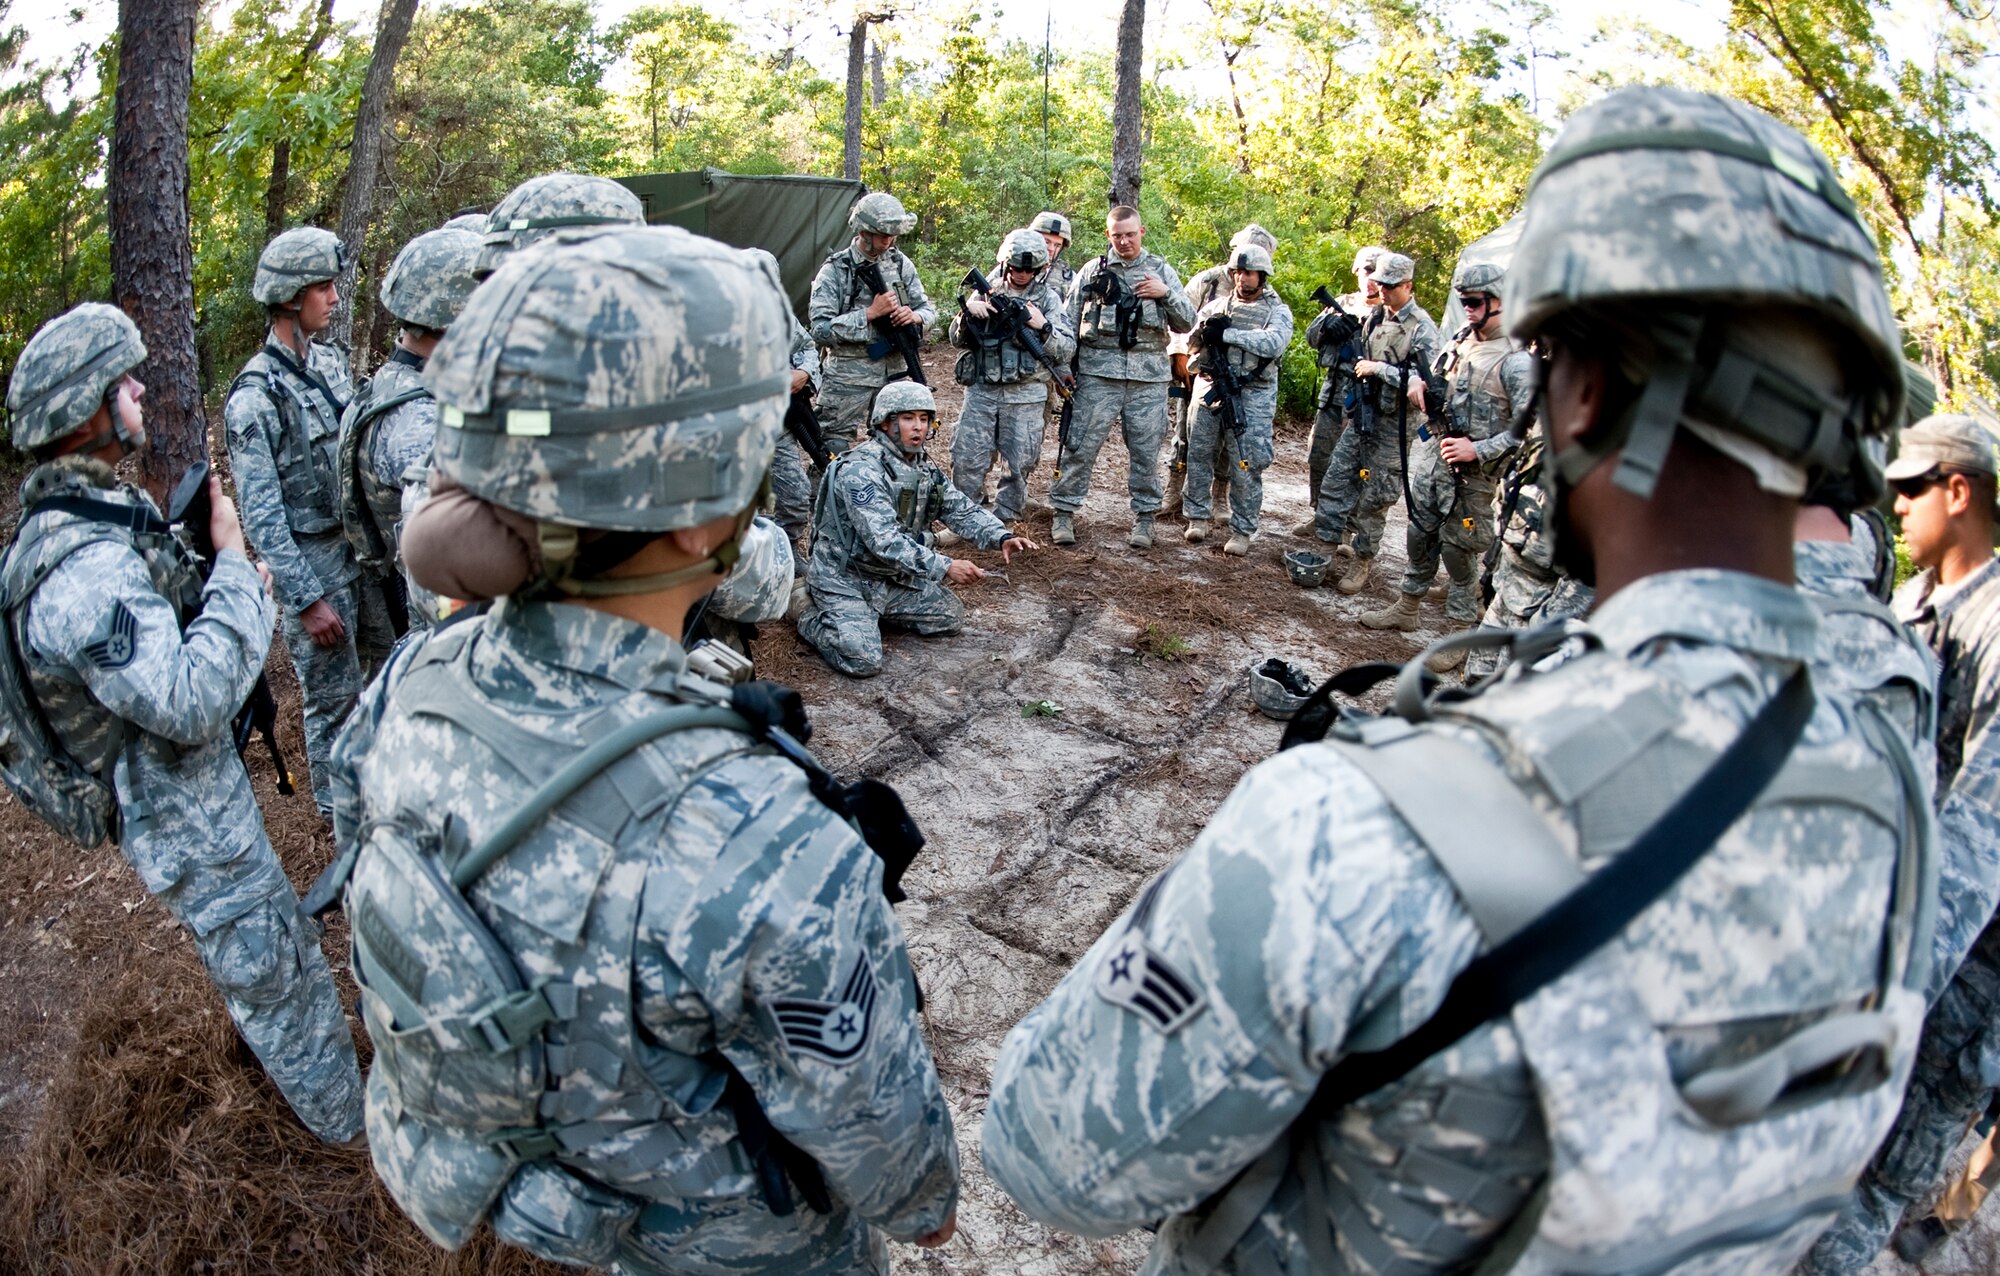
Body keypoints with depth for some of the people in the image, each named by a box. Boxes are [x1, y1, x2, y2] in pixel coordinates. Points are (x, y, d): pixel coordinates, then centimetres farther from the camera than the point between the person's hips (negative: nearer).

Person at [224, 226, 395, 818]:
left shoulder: (330, 360, 4)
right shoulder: (256, 396, -18)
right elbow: (261, 513, -18)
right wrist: (307, 599, -19)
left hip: (362, 543, 7)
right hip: (312, 561, -7)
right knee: (333, 692, 4)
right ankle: (339, 809, 22)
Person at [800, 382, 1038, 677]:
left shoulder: (927, 469, 4)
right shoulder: (861, 470, -25)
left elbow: (963, 511, 4)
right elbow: (885, 541, -33)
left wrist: (1002, 538, -17)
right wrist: (945, 567, -38)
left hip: (892, 578, 8)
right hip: (844, 578, -8)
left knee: (951, 615, 9)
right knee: (864, 661, -23)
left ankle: (875, 611, 19)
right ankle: (814, 620, 6)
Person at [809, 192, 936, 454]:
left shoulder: (900, 263, 5)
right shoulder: (835, 271, -8)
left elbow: (929, 309, 12)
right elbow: (820, 329, -16)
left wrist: (914, 316, -12)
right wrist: (870, 313, -20)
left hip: (894, 374, 4)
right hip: (847, 379, -4)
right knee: (833, 451, 2)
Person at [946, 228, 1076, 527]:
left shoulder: (1049, 297, 3)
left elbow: (1066, 350, -1)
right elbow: (957, 339, 10)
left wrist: (1043, 326, -17)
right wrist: (967, 310, -9)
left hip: (1025, 397, -1)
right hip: (981, 391, 1)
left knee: (1018, 466, 3)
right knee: (966, 460, -1)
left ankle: (1004, 523, 16)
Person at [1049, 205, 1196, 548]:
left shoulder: (1160, 270, 11)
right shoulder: (1092, 270, 8)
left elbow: (1187, 322, 8)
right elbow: (1070, 323, 9)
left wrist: (1166, 293, -8)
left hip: (1149, 375, 1)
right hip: (1098, 371, -1)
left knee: (1146, 449, 5)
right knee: (1081, 444, -2)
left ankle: (1145, 516, 16)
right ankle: (1064, 512, 7)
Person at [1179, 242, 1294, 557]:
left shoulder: (1278, 310, 3)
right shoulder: (1217, 305, 13)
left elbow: (1274, 343, -17)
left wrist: (1226, 333, -19)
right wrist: (1205, 330, -15)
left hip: (1252, 397, -3)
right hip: (1210, 389, 3)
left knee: (1245, 468, -3)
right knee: (1199, 455, 8)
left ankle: (1243, 530, 6)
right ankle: (1197, 517, 21)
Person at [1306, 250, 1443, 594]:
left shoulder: (1423, 329, -13)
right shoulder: (1375, 318, 8)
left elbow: (1429, 383, -21)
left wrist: (1379, 369, -20)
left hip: (1395, 425, -6)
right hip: (1364, 414, 6)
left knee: (1373, 498, 1)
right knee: (1335, 479, 5)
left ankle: (1363, 560, 12)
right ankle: (1325, 544, 14)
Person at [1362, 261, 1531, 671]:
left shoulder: (1516, 360, -16)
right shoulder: (1461, 341, 8)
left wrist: (1479, 450, -24)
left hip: (1472, 474, -7)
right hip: (1432, 457, 7)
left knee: (1459, 552, -1)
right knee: (1420, 537, 17)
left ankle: (1461, 635, 10)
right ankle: (1407, 609, 34)